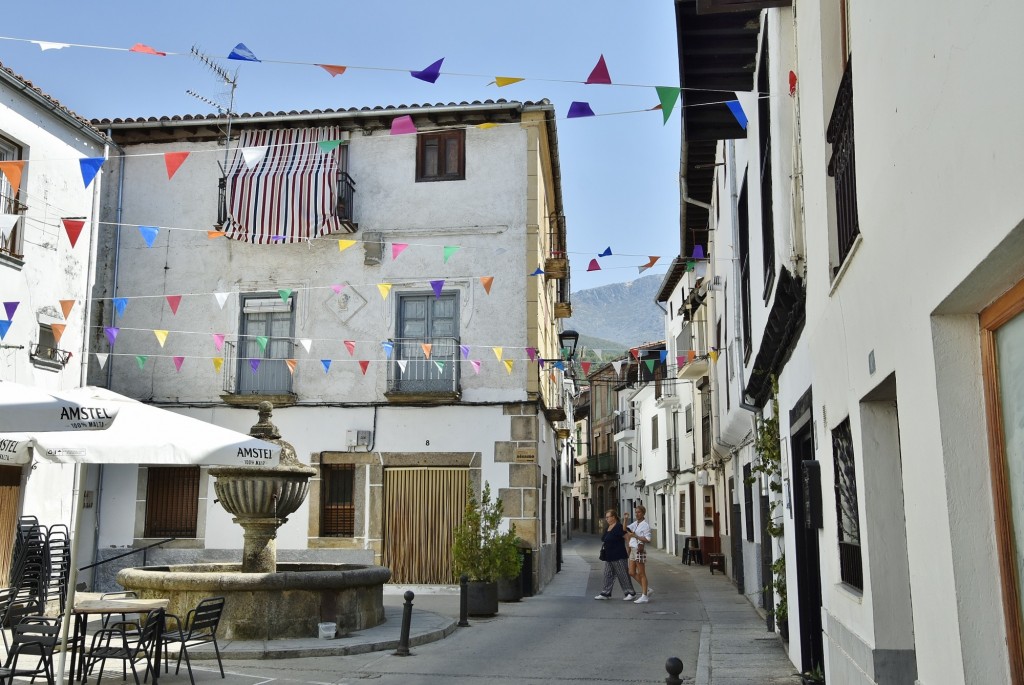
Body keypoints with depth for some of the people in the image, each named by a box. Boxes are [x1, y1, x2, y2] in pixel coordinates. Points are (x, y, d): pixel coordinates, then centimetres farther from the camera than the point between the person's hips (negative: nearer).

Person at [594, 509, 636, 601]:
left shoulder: (619, 527, -15)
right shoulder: (607, 528, 12)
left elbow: (628, 538, -18)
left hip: (618, 557, -9)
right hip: (609, 557, 9)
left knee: (623, 575, -2)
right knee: (608, 575, 11)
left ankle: (630, 593, 6)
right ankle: (606, 593, 16)